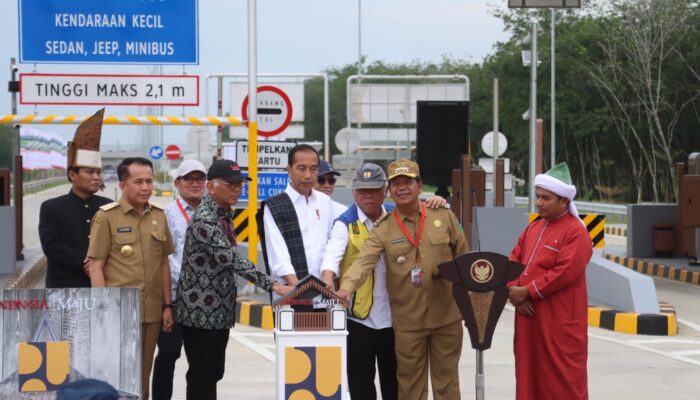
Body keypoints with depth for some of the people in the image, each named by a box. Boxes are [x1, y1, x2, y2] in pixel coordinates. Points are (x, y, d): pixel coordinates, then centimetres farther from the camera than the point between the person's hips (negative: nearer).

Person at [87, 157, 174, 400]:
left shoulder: (159, 215, 9)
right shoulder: (107, 216, -5)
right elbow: (96, 266, -5)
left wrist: (167, 305, 12)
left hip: (152, 311, 5)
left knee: (143, 376, 10)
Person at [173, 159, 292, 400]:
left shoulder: (225, 214, 10)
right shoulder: (204, 219, -19)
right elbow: (230, 259, -29)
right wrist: (272, 286, -34)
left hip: (220, 311, 9)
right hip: (200, 311, -9)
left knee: (214, 373, 12)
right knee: (202, 376, -3)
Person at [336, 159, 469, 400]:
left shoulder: (444, 217, 2)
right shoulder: (383, 229, -3)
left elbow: (464, 258, 10)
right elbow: (363, 262, -18)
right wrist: (347, 288, -36)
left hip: (447, 316, 1)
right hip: (407, 320, -1)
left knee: (446, 379, 10)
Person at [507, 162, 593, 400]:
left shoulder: (576, 232, -12)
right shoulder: (534, 228, 14)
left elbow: (564, 273, -21)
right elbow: (514, 260, 11)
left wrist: (528, 292, -17)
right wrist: (514, 291, -7)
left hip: (559, 321, -8)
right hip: (529, 318, 8)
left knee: (562, 379, -2)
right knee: (530, 374, 11)